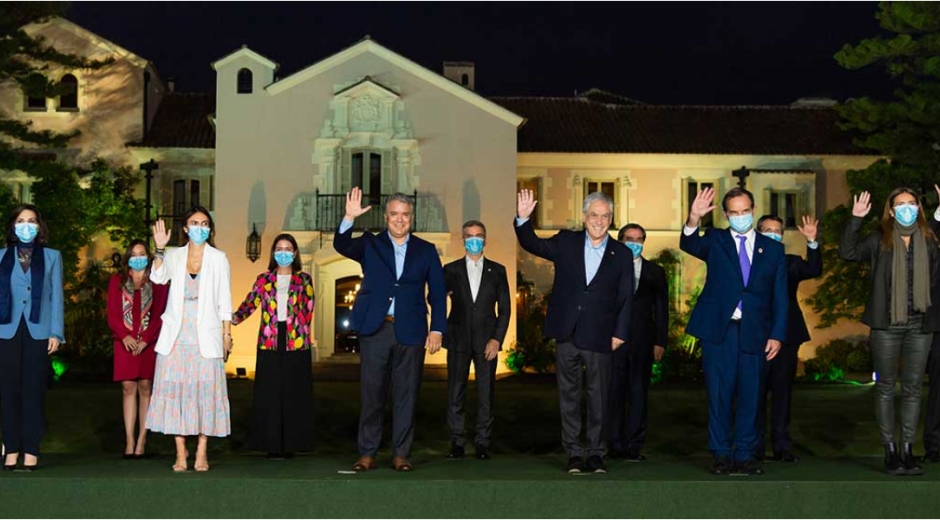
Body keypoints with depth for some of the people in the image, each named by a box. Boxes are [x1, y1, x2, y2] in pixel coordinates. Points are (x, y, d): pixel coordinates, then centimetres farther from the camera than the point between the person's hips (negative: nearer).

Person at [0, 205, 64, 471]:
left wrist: (56, 332, -2)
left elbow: (56, 296, 6)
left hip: (38, 332, -1)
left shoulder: (52, 257, 10)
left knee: (33, 391, -2)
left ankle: (31, 450, 0)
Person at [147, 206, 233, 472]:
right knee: (175, 389, -2)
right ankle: (180, 453, 4)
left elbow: (224, 301, 6)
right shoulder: (173, 256, 8)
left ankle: (202, 453, 1)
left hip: (205, 337, -1)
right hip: (176, 336, 1)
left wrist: (227, 334, 1)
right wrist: (159, 248, -20)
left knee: (205, 389, -4)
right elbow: (158, 278, -10)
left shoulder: (218, 259, 6)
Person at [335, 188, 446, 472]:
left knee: (406, 395, 3)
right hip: (375, 330, 0)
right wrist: (349, 218, -25)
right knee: (370, 394, 2)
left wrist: (437, 329, -1)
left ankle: (401, 454, 11)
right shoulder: (370, 244, 9)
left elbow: (437, 293, 8)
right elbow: (341, 246, -9)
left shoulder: (426, 251, 10)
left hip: (410, 332, 1)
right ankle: (367, 453, 9)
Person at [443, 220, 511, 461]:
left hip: (487, 341, 0)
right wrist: (442, 329, -3)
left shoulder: (497, 271, 9)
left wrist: (496, 339, -4)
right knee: (455, 394, -1)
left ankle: (482, 443, 5)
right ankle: (457, 443, 5)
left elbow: (505, 308, 6)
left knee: (486, 394, -1)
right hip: (458, 340, 0)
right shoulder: (451, 270, 9)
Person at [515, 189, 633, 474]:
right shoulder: (566, 242, 6)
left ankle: (595, 453, 15)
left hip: (599, 338, -1)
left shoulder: (621, 254, 4)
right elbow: (533, 244, 0)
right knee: (568, 396, 6)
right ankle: (573, 453, 13)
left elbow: (626, 298, 4)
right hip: (567, 334, 1)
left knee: (598, 397, 5)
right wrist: (523, 219, -17)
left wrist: (620, 333, -2)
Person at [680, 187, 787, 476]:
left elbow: (780, 296, 8)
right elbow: (689, 245, -14)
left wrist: (777, 334, -1)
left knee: (750, 395, 4)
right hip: (718, 329, -1)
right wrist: (693, 219, -33)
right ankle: (721, 455, 9)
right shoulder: (715, 240, 8)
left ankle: (745, 455, 12)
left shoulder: (773, 249, 11)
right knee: (719, 395, 1)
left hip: (754, 333, 1)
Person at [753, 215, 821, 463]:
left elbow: (814, 270, -8)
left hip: (786, 337, 2)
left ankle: (782, 446, 11)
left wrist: (812, 242, -21)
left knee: (783, 391, 6)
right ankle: (755, 447, 8)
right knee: (756, 392, 2)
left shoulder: (791, 263, 12)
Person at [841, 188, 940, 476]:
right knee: (885, 387, 3)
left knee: (912, 387, 5)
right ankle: (890, 450, 9)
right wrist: (856, 219, -17)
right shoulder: (880, 240, 1)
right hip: (887, 324, -2)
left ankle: (907, 449, 11)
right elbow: (847, 252, -10)